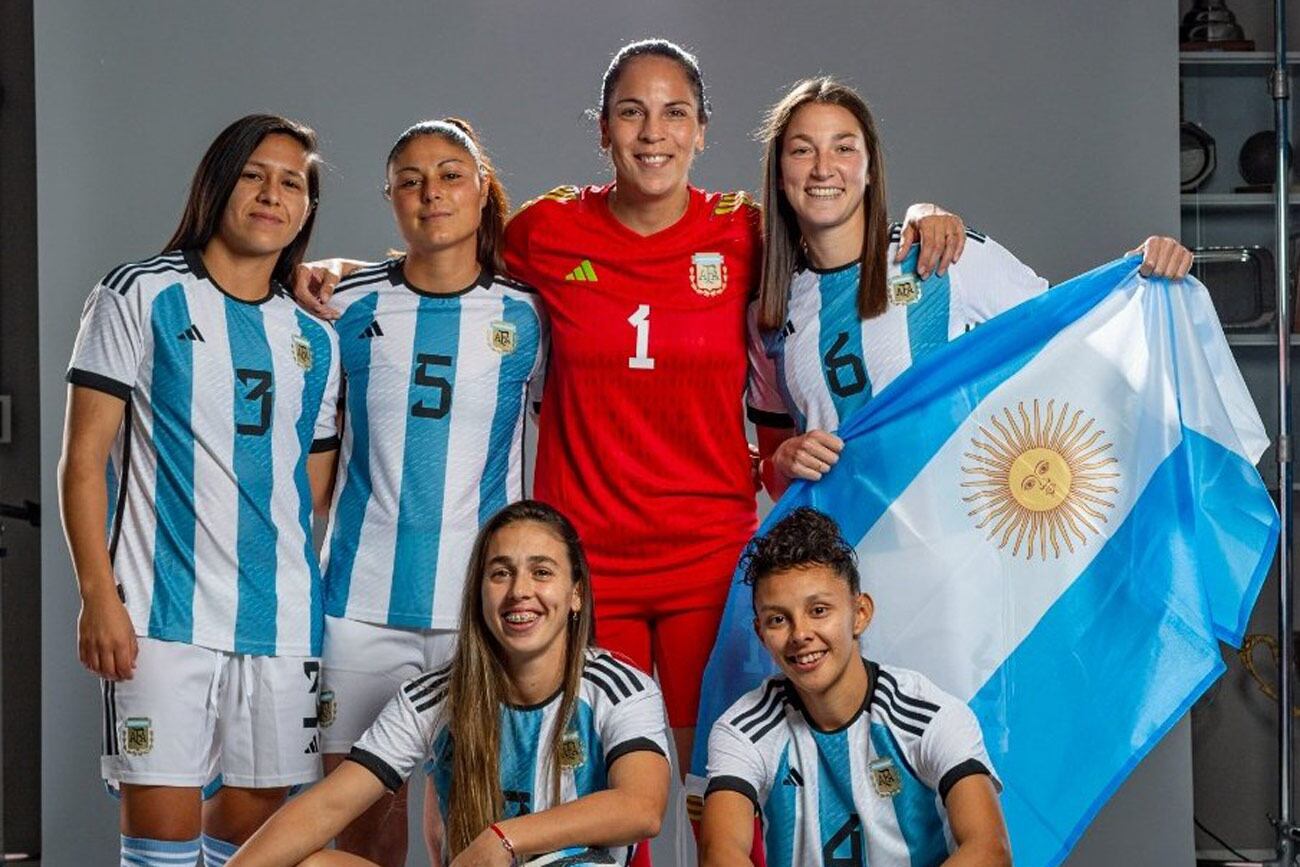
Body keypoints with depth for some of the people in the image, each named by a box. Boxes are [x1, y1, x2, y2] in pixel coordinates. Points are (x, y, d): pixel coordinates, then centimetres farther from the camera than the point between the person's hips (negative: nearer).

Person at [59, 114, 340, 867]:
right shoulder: (141, 297, 2)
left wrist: (335, 616, 10)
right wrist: (98, 596, -11)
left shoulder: (316, 339, 15)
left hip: (286, 620, 4)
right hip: (164, 613, -4)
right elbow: (84, 459, -2)